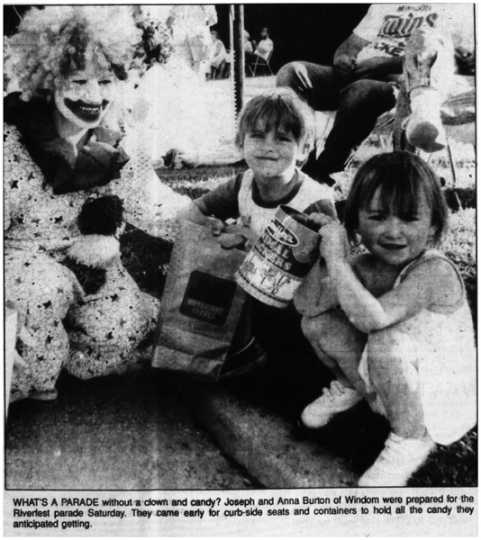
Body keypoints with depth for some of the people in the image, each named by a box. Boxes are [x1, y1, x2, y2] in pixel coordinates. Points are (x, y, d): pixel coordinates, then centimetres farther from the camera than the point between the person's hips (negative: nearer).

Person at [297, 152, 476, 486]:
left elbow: (371, 319, -42)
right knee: (317, 322, -9)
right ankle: (352, 387, 20)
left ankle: (411, 441, -10)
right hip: (399, 382, 6)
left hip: (443, 397, -6)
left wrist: (337, 260, -34)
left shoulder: (436, 272, -29)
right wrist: (334, 270, -28)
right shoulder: (366, 266, -9)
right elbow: (305, 304, -11)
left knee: (384, 343, -36)